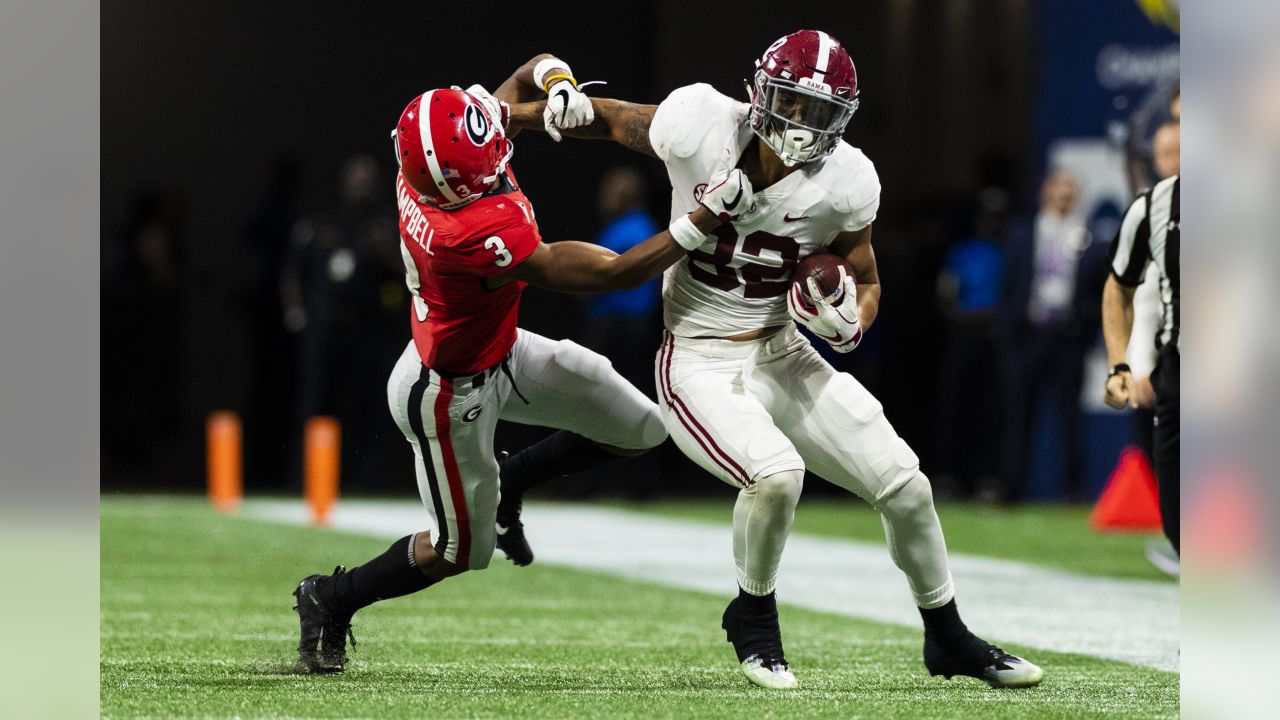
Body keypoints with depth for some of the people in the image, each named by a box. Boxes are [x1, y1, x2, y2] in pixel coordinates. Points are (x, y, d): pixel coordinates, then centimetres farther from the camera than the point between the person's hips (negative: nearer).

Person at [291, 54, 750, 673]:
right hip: (450, 396, -8)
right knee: (462, 550, 12)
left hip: (501, 349, 8)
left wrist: (556, 82, -27)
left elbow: (531, 71, -3)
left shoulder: (427, 160, -19)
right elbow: (615, 274, -35)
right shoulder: (480, 238, -42)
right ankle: (332, 598, 31)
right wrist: (706, 219, -35)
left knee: (641, 430, 8)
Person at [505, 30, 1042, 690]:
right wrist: (508, 115, -10)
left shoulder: (844, 182, -10)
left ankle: (948, 639, 24)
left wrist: (849, 323, -16)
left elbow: (865, 282, 6)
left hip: (782, 357, 4)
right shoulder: (702, 127, -18)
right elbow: (611, 119, 0)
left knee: (905, 484, -1)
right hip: (699, 367, -4)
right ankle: (754, 616, -1)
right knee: (775, 471, -31)